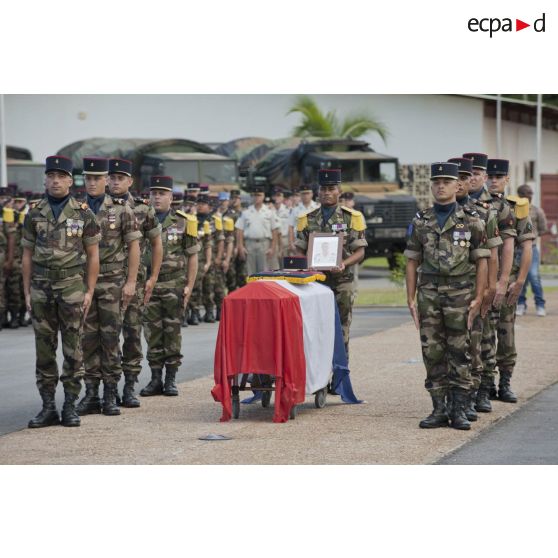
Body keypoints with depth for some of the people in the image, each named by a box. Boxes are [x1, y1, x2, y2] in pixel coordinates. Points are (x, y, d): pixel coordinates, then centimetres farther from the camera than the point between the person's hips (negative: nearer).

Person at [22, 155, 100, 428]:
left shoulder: (83, 214, 0)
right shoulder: (34, 214, 6)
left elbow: (93, 255, 2)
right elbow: (27, 256, 9)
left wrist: (90, 291, -4)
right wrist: (27, 292, 4)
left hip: (72, 286, -2)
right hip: (41, 288, 2)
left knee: (73, 350, 0)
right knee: (44, 351, 4)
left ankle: (70, 406, 6)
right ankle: (48, 407, 8)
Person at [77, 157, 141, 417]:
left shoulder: (121, 210, 0)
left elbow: (133, 247, 0)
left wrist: (131, 282, -6)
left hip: (113, 282, -2)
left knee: (110, 338, -1)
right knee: (88, 339, 3)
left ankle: (110, 395, 4)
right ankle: (91, 394, 9)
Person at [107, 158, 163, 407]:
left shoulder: (143, 209, 2)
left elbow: (156, 244, 10)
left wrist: (153, 278, 5)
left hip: (134, 279, 0)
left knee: (132, 334, 0)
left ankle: (129, 388, 6)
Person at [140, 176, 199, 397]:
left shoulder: (183, 222, 3)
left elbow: (192, 256, 4)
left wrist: (189, 285, -2)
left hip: (174, 284, -2)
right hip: (148, 284, 2)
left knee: (172, 331, 0)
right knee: (152, 332, 2)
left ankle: (171, 379, 7)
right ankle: (155, 379, 8)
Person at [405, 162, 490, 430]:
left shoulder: (471, 220, 2)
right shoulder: (420, 221, 8)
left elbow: (481, 261, 1)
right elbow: (412, 262, 9)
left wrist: (478, 298, -7)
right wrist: (411, 298, 3)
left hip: (460, 292, -2)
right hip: (429, 292, 2)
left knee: (459, 353, -1)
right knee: (432, 352, 2)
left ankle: (459, 409, 4)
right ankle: (439, 409, 8)